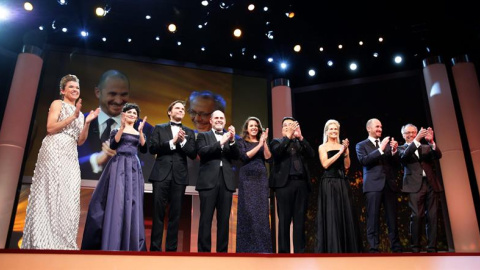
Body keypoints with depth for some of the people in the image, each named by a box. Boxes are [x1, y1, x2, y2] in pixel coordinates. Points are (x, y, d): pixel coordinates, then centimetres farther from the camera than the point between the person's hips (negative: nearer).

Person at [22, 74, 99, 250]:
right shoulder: (57, 104, 4)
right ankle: (43, 241, -3)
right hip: (54, 151, -6)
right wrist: (73, 117, -12)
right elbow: (50, 128, -10)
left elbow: (80, 140, 15)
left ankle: (61, 241, 5)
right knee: (50, 193, -8)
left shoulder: (79, 113, 22)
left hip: (71, 156, 7)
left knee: (68, 197, 1)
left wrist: (87, 122, 2)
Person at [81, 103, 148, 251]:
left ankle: (130, 244, 11)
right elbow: (112, 145, -10)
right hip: (118, 166, -3)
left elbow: (144, 149, 0)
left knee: (132, 203, 2)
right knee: (115, 202, -6)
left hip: (133, 168, 3)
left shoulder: (139, 132, 14)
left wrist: (140, 132, -10)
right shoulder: (116, 130, 7)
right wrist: (122, 128, -17)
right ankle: (111, 243, 2)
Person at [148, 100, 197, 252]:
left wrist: (183, 141, -10)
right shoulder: (159, 128, 10)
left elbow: (193, 154, 4)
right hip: (161, 175, -1)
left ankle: (171, 249, 10)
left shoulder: (189, 132, 14)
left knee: (175, 214, 3)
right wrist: (172, 142, -10)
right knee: (158, 212, 0)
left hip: (179, 177, 1)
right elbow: (152, 148, -3)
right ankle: (155, 248, 7)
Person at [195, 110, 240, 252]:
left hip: (226, 182, 3)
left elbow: (236, 156, 5)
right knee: (206, 219, -3)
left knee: (224, 219, 4)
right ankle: (204, 252, 1)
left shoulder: (230, 137, 18)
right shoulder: (203, 136, 12)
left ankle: (222, 252, 10)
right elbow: (202, 152, -6)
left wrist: (232, 141, -12)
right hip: (209, 181, -3)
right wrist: (221, 143, -15)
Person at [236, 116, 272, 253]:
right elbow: (244, 157, -11)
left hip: (261, 179, 3)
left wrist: (264, 142, -8)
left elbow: (269, 158, 1)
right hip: (247, 179, -3)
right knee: (248, 212, -5)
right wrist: (259, 145, -12)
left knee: (262, 212, 0)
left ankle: (261, 248, 5)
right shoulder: (242, 142, 6)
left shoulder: (262, 142, 15)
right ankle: (248, 248, 1)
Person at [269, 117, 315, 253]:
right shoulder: (277, 142, 13)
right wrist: (288, 136, -11)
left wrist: (300, 137, -5)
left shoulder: (301, 143, 19)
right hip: (285, 183, -3)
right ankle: (284, 252, 2)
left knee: (300, 220, 3)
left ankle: (299, 252, 8)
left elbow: (311, 154, 2)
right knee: (284, 220, -3)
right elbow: (276, 152, -9)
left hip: (301, 183, 3)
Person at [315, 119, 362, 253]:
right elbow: (325, 164, -11)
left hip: (342, 183, 4)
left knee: (346, 213, 3)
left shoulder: (343, 146, 14)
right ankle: (332, 248, 2)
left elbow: (347, 166, 5)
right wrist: (340, 152, -12)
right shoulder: (322, 147, 4)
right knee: (331, 214, -4)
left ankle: (347, 247, 12)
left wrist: (345, 152, -8)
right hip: (329, 183, -4)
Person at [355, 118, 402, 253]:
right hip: (373, 185, -4)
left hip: (389, 184, 4)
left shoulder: (386, 143, 20)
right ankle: (374, 248, -3)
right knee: (373, 217, -5)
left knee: (392, 217, 5)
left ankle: (396, 247, 11)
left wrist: (394, 150, -5)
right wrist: (380, 149, -14)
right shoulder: (361, 145, 8)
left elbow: (394, 163, 13)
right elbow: (363, 161, -10)